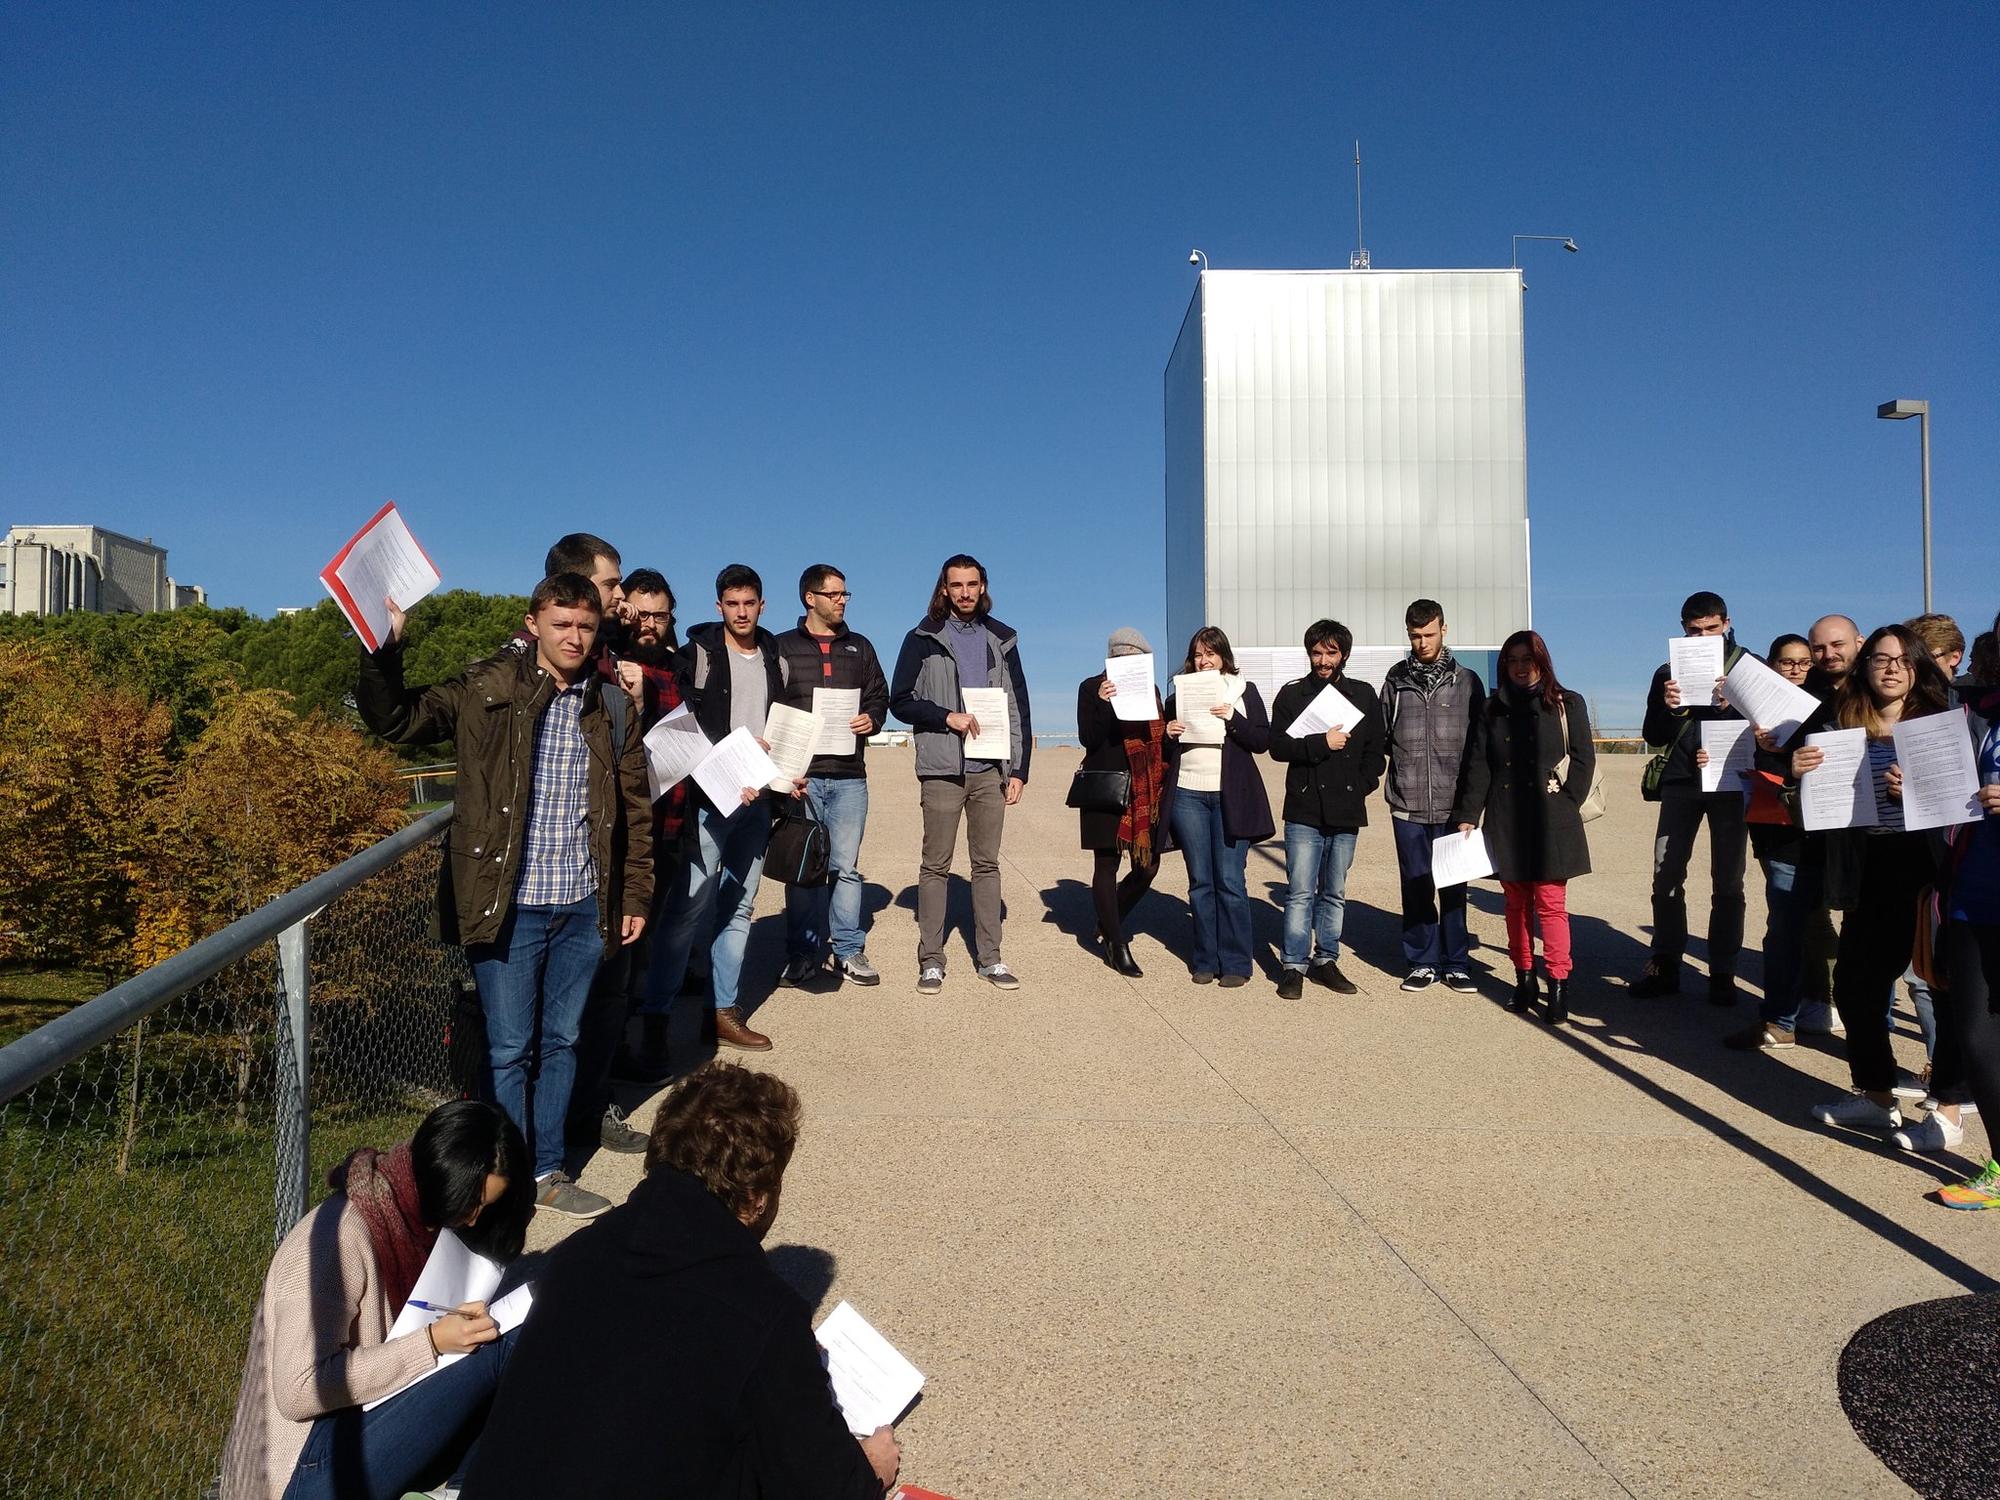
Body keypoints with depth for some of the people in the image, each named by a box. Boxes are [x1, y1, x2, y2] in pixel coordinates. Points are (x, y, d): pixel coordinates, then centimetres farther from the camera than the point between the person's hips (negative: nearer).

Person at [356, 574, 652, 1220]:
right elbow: (396, 720, -5)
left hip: (584, 907, 3)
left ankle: (549, 1171, 29)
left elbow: (635, 811, 10)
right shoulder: (486, 691, -3)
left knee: (561, 1042, 15)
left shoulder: (612, 710, 6)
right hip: (508, 905, -3)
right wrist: (383, 649, -20)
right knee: (509, 1049, 5)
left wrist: (636, 896, 9)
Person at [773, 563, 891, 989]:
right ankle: (803, 953, 12)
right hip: (800, 774, -2)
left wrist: (871, 719, -4)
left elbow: (879, 695, 17)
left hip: (848, 776, 2)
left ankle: (848, 951, 12)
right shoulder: (783, 648, 5)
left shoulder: (859, 647, 14)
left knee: (846, 866, 4)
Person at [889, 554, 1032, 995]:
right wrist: (947, 717, -14)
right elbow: (900, 701, 0)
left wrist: (1019, 769, 5)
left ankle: (990, 958, 14)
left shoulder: (1001, 640, 11)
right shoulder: (924, 639, 3)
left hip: (991, 770, 3)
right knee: (936, 866, 2)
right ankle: (931, 960, 9)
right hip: (942, 769, -2)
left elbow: (1018, 708, 11)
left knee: (987, 864, 8)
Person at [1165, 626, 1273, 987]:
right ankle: (1205, 960, 14)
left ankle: (1235, 963, 4)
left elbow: (1263, 741, -1)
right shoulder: (1179, 694, 12)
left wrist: (1232, 718, -15)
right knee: (1200, 882, 6)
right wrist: (1167, 733, -6)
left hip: (1231, 796, -2)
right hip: (1188, 795, 2)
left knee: (1230, 881, -4)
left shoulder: (1244, 691, 7)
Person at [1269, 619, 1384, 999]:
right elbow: (1277, 746, -6)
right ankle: (1294, 966, 4)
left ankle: (1326, 960, 22)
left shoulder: (1364, 695, 9)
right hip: (1304, 810, -2)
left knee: (1334, 894, 12)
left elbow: (1376, 752, 12)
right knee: (1300, 893, -3)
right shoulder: (1291, 694, 3)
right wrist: (1322, 743, -16)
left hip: (1346, 812, 3)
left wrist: (1360, 786, -2)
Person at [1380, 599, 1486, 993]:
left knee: (1453, 886, 5)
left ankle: (1456, 963, 17)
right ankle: (1422, 962, 19)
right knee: (1416, 886, 8)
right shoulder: (1396, 679, 6)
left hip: (1453, 804, -1)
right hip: (1407, 803, 1)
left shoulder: (1466, 681, 4)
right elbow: (1381, 735, 11)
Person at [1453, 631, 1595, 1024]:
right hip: (1506, 822, 3)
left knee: (1550, 903, -5)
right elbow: (1478, 766, 6)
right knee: (1517, 904, 8)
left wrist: (1564, 804, -7)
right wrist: (1467, 815, -1)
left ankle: (1558, 986, -1)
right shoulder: (1493, 710, 11)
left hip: (1551, 823, -3)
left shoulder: (1567, 705, 3)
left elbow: (1583, 759, 1)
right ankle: (1523, 979, 17)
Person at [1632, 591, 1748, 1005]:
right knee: (1666, 877, -2)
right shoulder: (1670, 671, 10)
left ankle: (1722, 973, 10)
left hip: (1731, 781, -2)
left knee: (1727, 881, 3)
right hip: (1681, 782, 2)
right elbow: (1653, 736, 9)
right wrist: (1668, 708, -11)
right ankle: (1664, 966, 7)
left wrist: (1734, 705, -19)